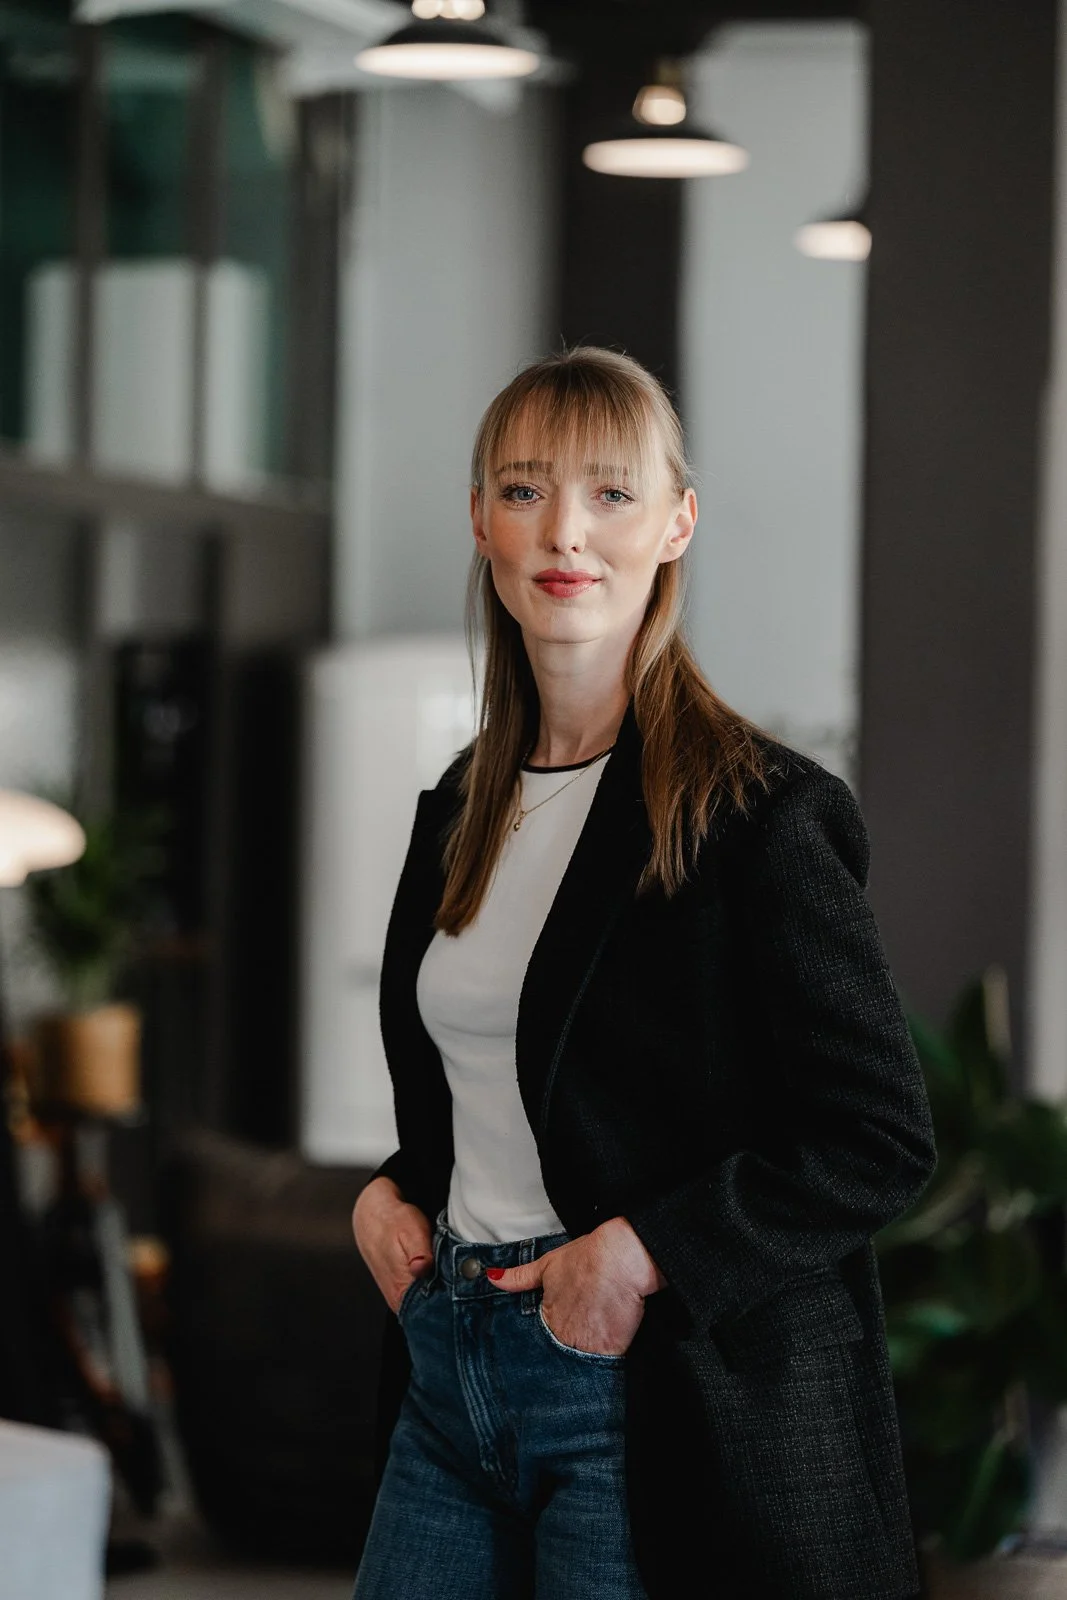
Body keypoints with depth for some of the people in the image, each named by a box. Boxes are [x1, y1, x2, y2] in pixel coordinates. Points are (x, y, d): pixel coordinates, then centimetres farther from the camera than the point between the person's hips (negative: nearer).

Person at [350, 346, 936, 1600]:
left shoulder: (758, 813, -11)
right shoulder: (462, 808, 12)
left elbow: (882, 1143, -13)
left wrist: (648, 1252, -19)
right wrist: (391, 1193, 6)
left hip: (643, 1393, -7)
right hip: (449, 1367, 7)